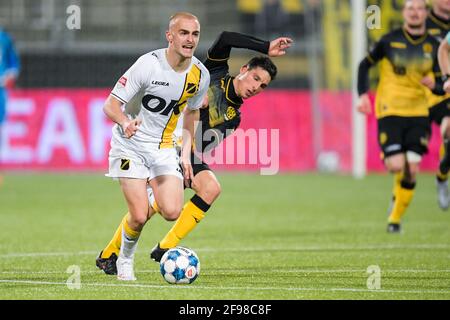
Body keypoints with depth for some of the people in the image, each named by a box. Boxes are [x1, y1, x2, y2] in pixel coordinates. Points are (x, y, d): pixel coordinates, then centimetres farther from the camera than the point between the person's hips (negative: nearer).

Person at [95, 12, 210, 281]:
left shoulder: (200, 74, -3)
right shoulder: (149, 64, -19)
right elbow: (111, 104, -16)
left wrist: (186, 154, 10)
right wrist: (125, 122, -38)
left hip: (164, 147, 4)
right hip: (131, 145, -4)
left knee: (172, 212, -17)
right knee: (139, 217, -14)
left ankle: (152, 200, 18)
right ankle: (124, 260, 15)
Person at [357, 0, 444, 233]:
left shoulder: (433, 47, 5)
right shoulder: (389, 41, -3)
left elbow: (440, 87, 9)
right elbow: (365, 65, 7)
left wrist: (434, 85, -16)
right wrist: (362, 95, -5)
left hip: (418, 113, 2)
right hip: (389, 111, -2)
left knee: (411, 170, -6)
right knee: (396, 166, -16)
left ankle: (395, 218, 10)